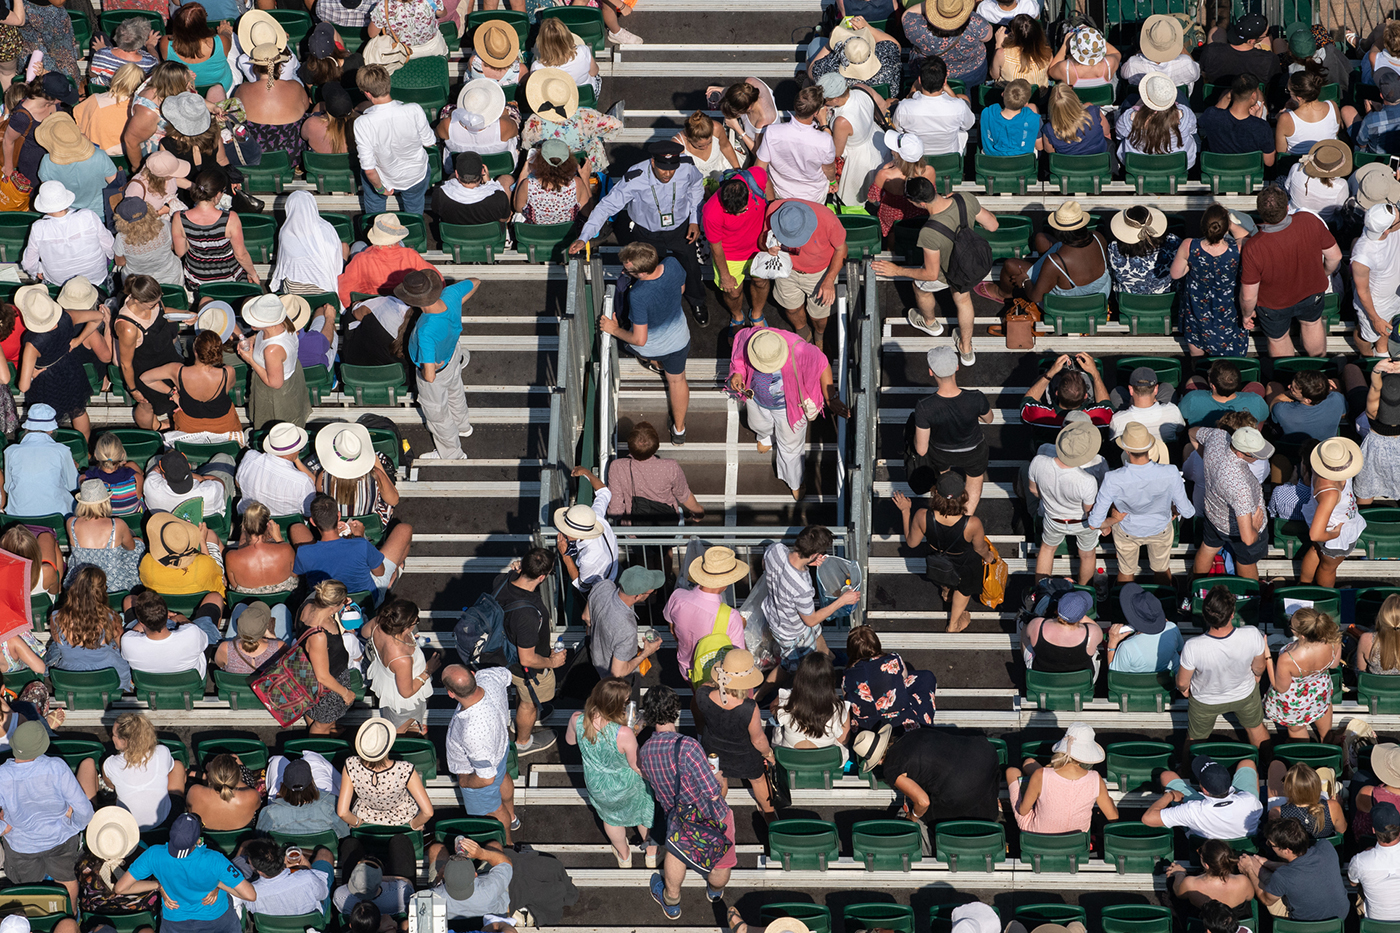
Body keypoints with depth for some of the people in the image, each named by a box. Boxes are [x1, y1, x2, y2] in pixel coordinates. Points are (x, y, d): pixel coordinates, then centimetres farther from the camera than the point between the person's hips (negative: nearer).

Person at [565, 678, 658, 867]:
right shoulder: (623, 733, -42)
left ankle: (624, 857, 62)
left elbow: (570, 740, -3)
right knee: (646, 809, 32)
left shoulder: (577, 721, -29)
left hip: (597, 786, 3)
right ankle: (651, 854, 57)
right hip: (627, 788, -3)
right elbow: (638, 767, -26)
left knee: (610, 817, 35)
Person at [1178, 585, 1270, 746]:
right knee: (1255, 727, 34)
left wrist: (1183, 689, 4)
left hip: (1205, 701, -2)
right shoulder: (1252, 635, -37)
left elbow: (1182, 683, -21)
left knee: (1196, 738, 30)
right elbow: (1259, 669, -15)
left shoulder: (1192, 648, -40)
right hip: (1245, 695, 2)